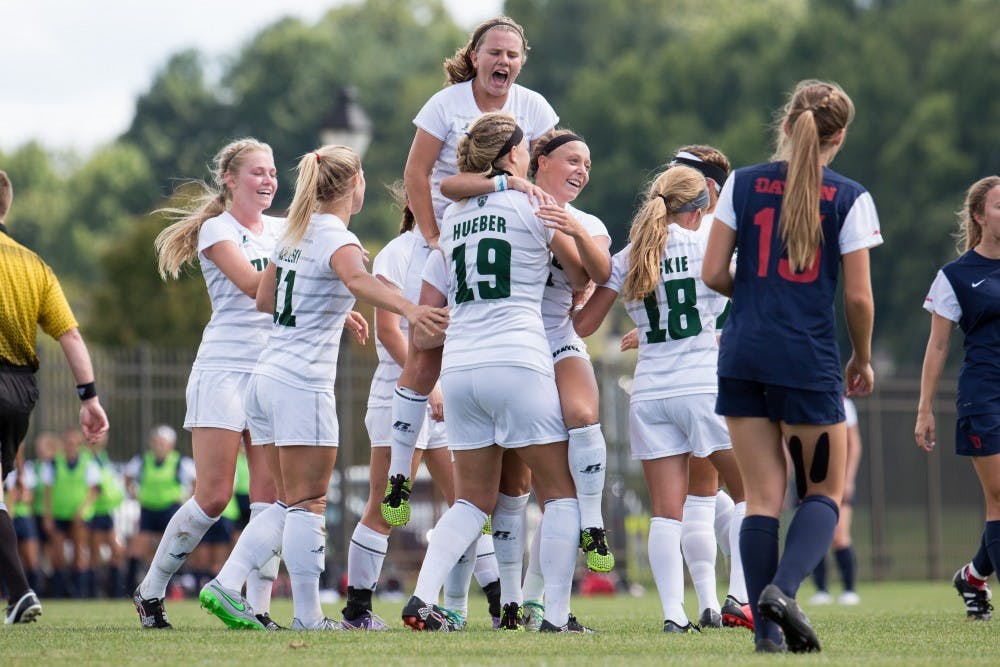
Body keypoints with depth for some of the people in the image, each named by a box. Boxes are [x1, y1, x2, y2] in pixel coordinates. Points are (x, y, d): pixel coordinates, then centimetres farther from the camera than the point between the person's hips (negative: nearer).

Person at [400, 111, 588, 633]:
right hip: (517, 362, -6)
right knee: (562, 490, 4)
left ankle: (422, 598, -5)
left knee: (473, 499, 14)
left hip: (459, 367, 6)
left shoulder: (453, 218, 17)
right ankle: (556, 617, -3)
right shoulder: (530, 203, 2)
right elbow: (581, 276, 13)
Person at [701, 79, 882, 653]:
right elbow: (858, 295, -4)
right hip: (810, 361, -3)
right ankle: (783, 589, -15)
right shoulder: (849, 198, -3)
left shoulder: (742, 184, 3)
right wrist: (863, 361, 12)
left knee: (763, 497, 7)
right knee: (825, 492, 10)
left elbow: (713, 274, 2)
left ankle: (766, 628, 1)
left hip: (743, 356, 3)